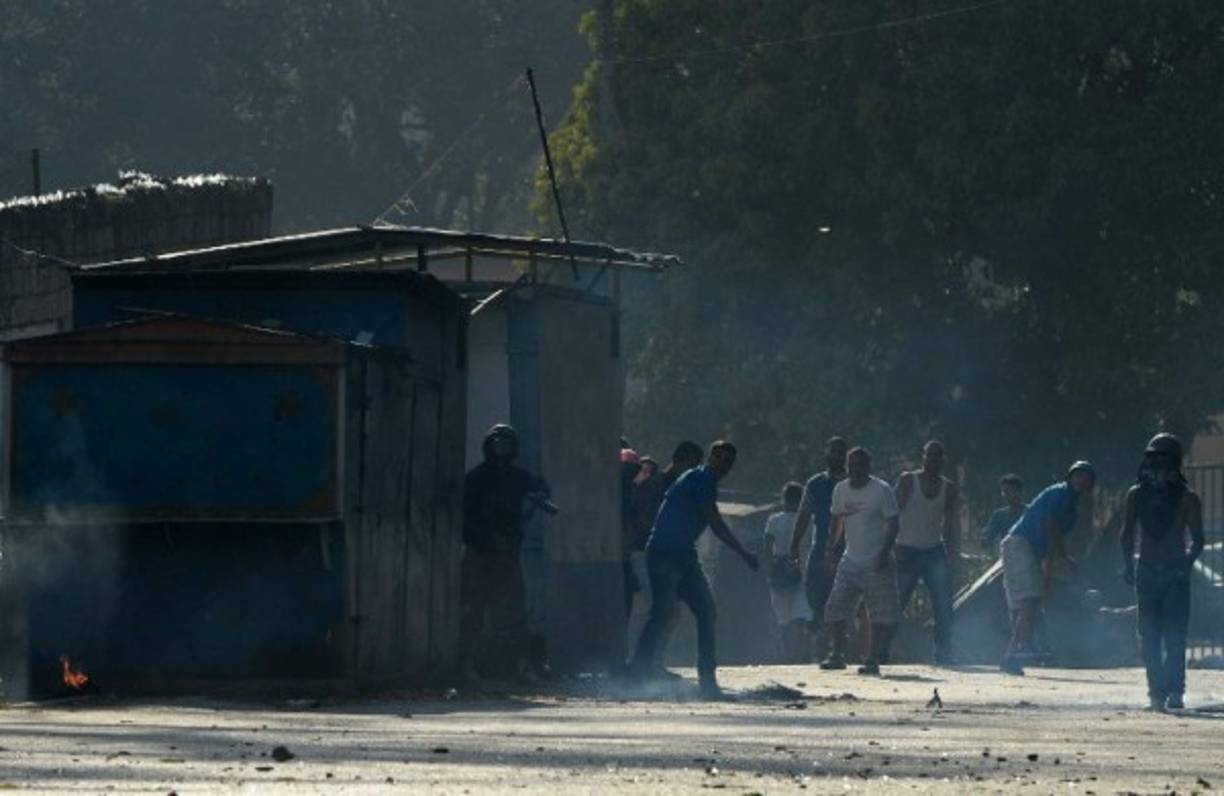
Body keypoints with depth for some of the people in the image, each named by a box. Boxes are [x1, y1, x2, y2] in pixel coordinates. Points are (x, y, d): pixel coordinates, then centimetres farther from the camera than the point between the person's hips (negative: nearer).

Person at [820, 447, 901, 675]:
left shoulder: (881, 490, -9)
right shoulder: (841, 490, 8)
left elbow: (893, 524, -10)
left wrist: (884, 552, -19)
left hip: (877, 563, -5)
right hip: (850, 560, 5)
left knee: (879, 614, -4)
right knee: (835, 609, -2)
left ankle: (873, 659, 2)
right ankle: (836, 655, 8)